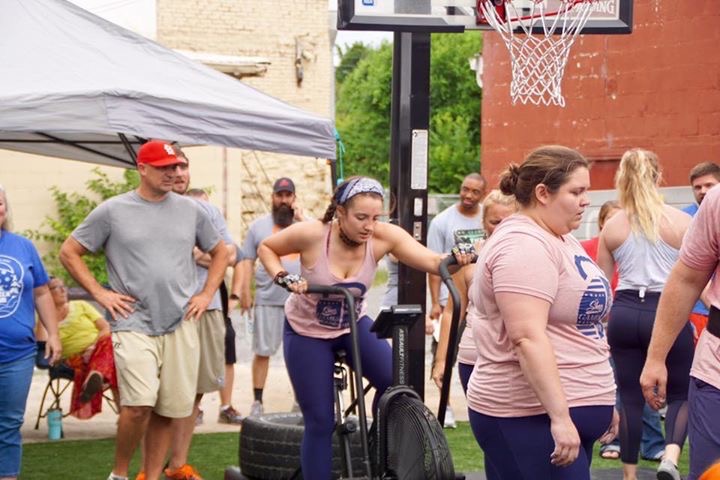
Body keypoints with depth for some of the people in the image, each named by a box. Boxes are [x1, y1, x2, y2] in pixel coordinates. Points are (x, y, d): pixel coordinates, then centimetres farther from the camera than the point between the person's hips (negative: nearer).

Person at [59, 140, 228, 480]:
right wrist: (99, 293, -1)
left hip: (181, 325, 4)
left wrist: (207, 294, 11)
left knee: (168, 410, 3)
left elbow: (219, 252, 24)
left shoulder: (191, 210, 10)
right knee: (140, 404, -18)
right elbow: (69, 252, 6)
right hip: (133, 323, -4)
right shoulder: (112, 211, 1)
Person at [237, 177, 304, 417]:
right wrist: (244, 291, 0)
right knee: (262, 351, 2)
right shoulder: (259, 226, 10)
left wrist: (300, 218, -9)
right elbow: (247, 261, 9)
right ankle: (257, 401, 8)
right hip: (267, 300, 0)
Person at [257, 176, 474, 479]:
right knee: (320, 422, -4)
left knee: (394, 381, -20)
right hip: (308, 332, -2)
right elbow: (266, 248, -9)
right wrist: (283, 278, -26)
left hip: (353, 325, 2)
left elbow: (431, 260, -34)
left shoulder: (383, 236, -22)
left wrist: (455, 259, -55)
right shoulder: (311, 234, -27)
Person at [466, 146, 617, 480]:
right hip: (528, 418, -10)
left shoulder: (560, 240, 17)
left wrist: (602, 404, 23)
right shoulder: (523, 246, -15)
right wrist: (559, 417, -27)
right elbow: (528, 338, -23)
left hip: (565, 412, 10)